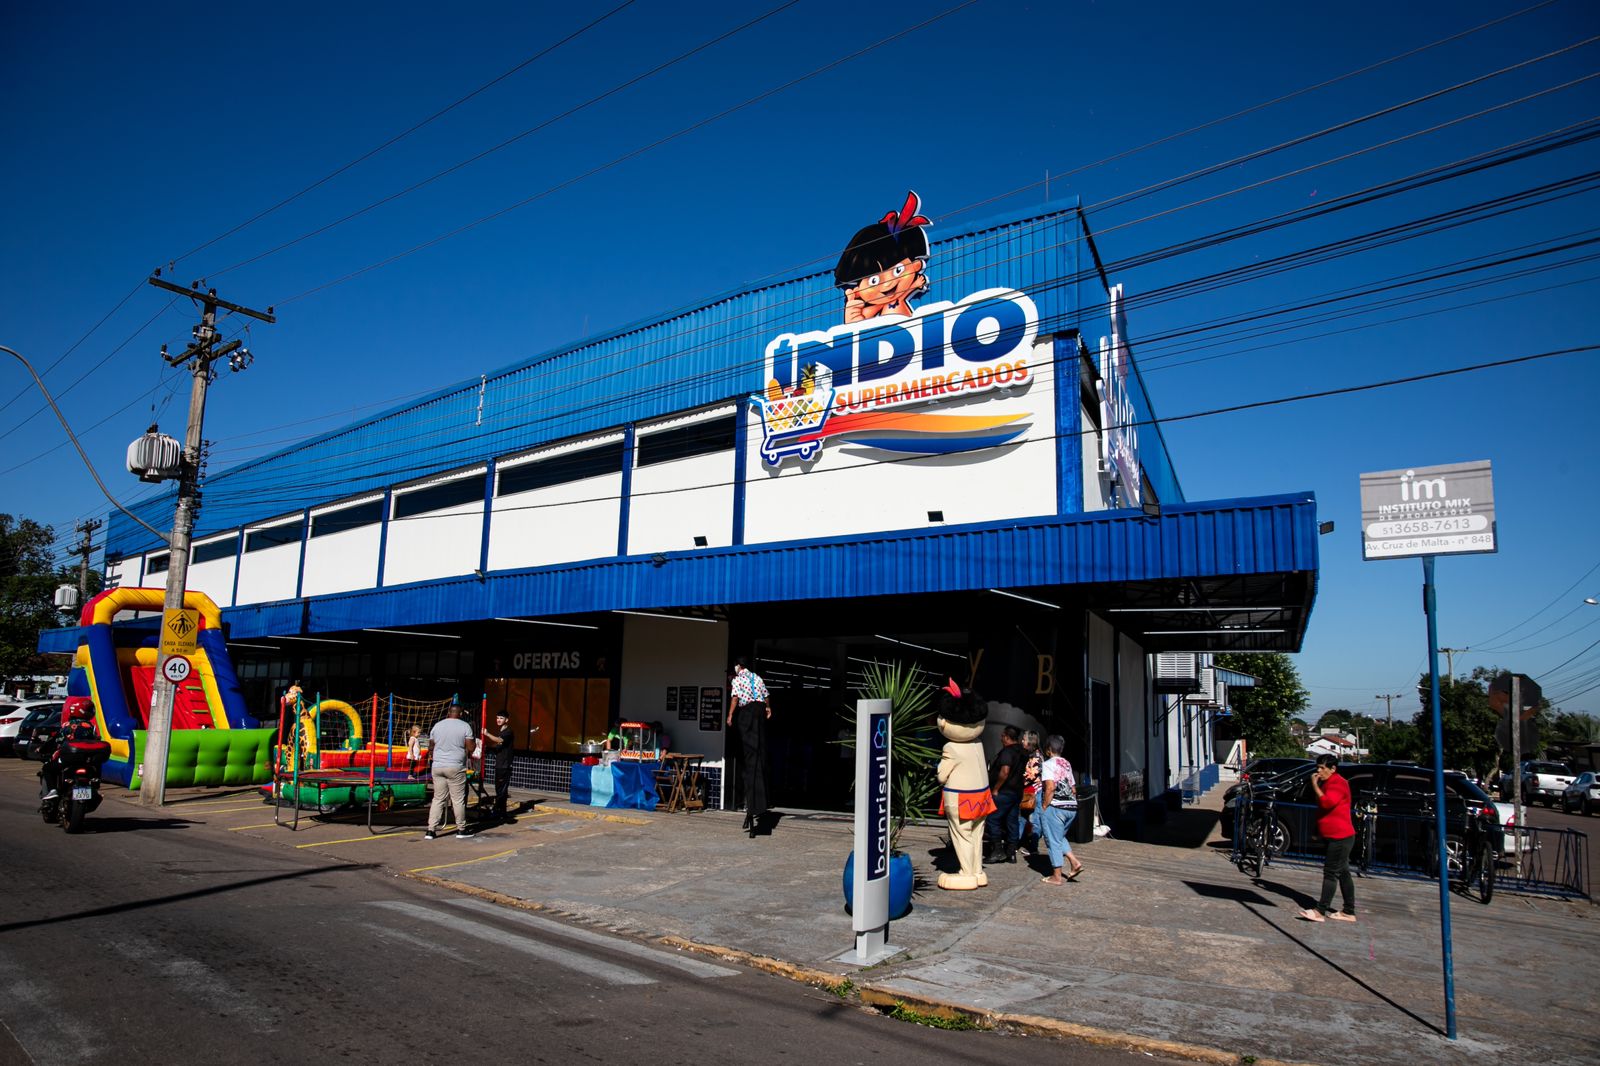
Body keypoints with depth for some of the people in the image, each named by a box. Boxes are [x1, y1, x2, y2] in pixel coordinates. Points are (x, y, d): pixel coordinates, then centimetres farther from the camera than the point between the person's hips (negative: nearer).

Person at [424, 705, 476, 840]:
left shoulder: (437, 725, 7)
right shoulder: (465, 726, -5)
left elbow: (430, 748, 13)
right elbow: (470, 748, -6)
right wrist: (467, 752, 14)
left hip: (437, 767, 4)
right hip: (456, 768, -4)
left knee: (438, 799, 9)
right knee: (458, 800, 4)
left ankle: (431, 830, 7)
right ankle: (461, 830, 12)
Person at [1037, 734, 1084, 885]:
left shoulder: (1048, 764, -9)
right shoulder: (1067, 764, 15)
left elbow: (1050, 787, -19)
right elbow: (1074, 789, 16)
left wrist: (1044, 807, -12)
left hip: (1055, 807, -8)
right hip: (1072, 806, 8)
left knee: (1053, 840, 3)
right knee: (1059, 837, 24)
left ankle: (1057, 877, 9)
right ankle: (1075, 863, 11)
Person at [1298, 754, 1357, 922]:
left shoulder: (1338, 783, -15)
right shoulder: (1328, 783, 17)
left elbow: (1327, 803, -28)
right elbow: (1323, 807, 27)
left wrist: (1315, 786, -22)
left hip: (1340, 837, -11)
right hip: (1336, 836, 11)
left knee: (1331, 873, -11)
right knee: (1343, 873, 13)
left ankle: (1320, 911, -13)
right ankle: (1349, 912, 18)